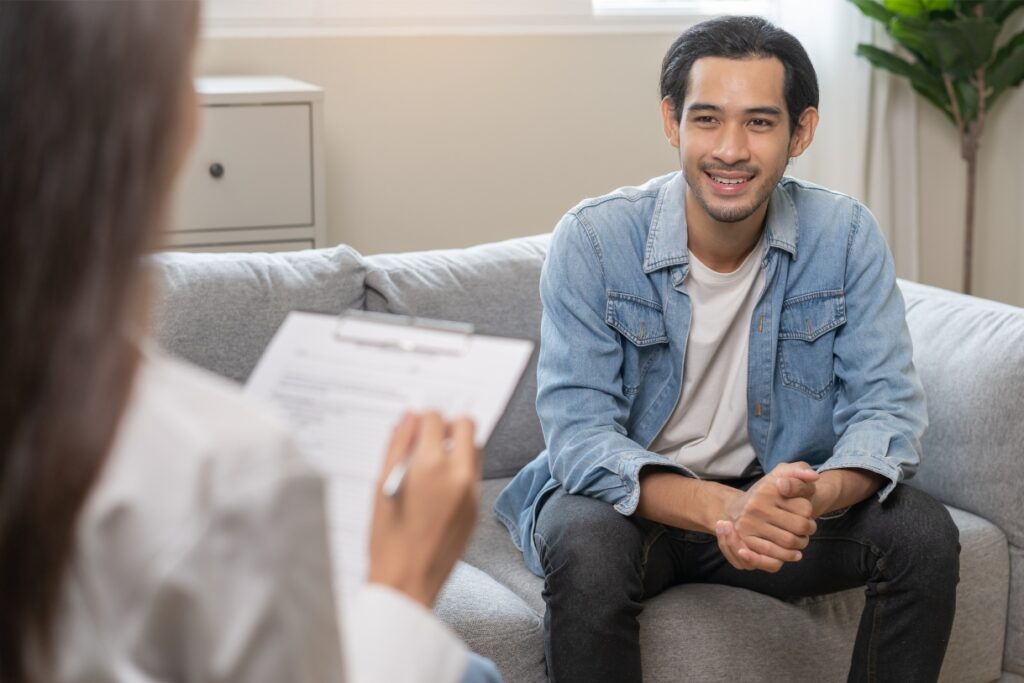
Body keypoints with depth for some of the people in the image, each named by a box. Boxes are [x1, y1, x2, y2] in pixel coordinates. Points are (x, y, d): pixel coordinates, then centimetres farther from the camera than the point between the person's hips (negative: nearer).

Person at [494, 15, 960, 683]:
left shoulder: (846, 236, -9)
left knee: (925, 534, -20)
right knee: (586, 547, -35)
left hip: (775, 497, 3)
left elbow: (888, 407, -11)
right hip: (632, 497, -2)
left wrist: (815, 495, -36)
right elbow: (579, 433, -21)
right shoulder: (593, 240, -16)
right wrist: (718, 509, -40)